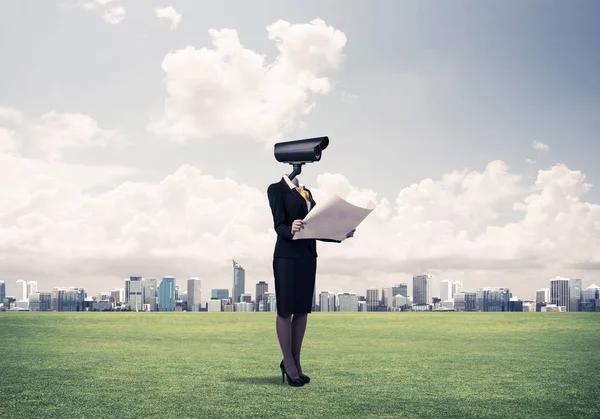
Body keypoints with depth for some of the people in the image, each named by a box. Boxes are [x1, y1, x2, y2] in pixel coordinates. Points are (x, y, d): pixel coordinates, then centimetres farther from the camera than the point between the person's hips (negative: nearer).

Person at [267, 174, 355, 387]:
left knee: (302, 310, 9)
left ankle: (295, 361, 19)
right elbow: (279, 226, -13)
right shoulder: (276, 189, -5)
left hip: (308, 257, 7)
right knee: (285, 310, 1)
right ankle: (288, 363, 11)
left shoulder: (307, 193, 16)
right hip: (287, 257, -7)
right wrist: (290, 230, -35)